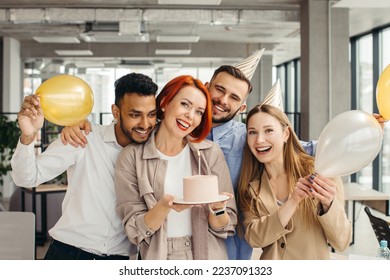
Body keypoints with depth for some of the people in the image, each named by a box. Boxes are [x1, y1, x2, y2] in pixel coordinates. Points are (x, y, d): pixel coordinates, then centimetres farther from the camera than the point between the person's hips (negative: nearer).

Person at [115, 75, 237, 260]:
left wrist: (218, 208, -23)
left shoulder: (211, 153, -6)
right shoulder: (131, 157, -8)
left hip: (208, 257, 1)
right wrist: (164, 206, -27)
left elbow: (224, 228, -4)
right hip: (159, 258, -1)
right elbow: (136, 231, -10)